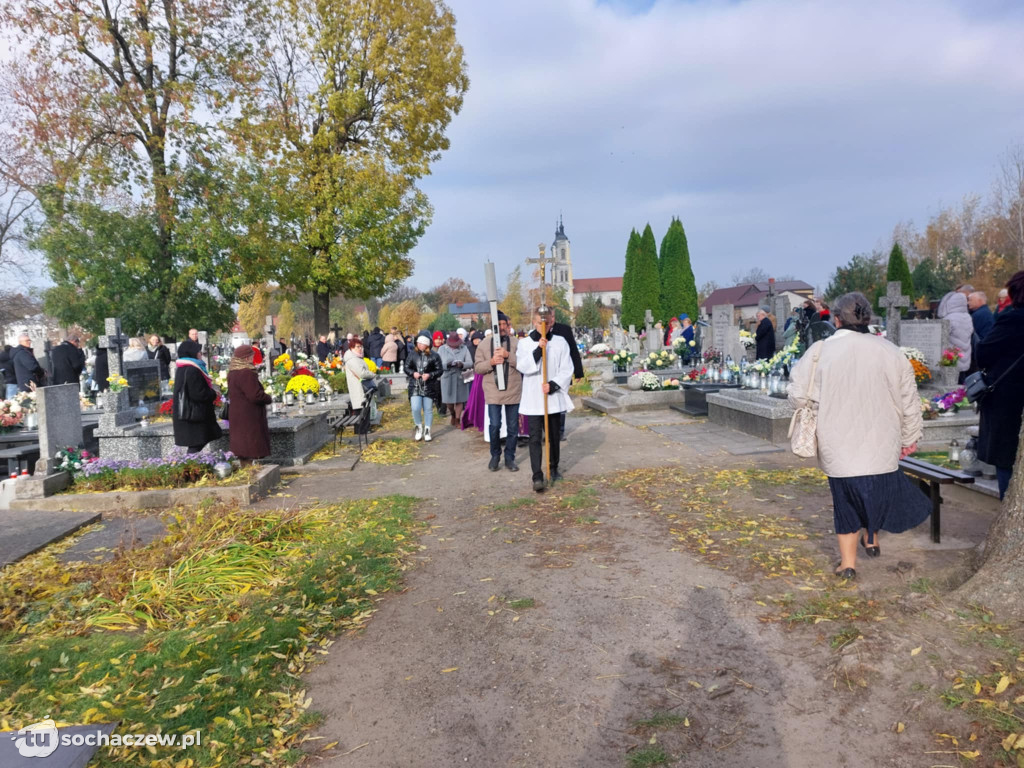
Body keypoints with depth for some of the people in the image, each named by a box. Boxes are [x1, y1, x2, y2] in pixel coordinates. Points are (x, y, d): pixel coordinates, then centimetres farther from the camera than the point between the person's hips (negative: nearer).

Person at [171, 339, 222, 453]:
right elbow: (198, 394, -23)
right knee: (196, 445, -6)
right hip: (193, 414, -10)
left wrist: (211, 391, 15)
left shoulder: (182, 369, 13)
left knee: (195, 444, 12)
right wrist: (214, 393, -7)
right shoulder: (192, 370, -20)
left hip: (186, 413, 10)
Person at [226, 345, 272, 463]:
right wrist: (269, 399, -4)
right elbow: (255, 396, -23)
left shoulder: (232, 373, 10)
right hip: (249, 418, -9)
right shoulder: (247, 373, -20)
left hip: (236, 415, 10)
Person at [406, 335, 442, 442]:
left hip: (428, 387, -1)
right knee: (415, 408, -9)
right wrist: (413, 373, -9)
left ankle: (427, 431, 22)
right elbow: (406, 367, 10)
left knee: (428, 409, 7)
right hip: (415, 386, 1)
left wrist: (430, 375, -16)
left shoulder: (434, 356, -2)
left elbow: (439, 370, 0)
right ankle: (419, 427, 16)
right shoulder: (412, 355, 4)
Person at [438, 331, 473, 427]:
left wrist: (462, 364, -21)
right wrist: (447, 365, -19)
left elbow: (470, 363, 0)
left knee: (459, 400, 2)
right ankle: (453, 415, 33)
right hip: (447, 378, 0)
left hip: (460, 377, 0)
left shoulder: (464, 348, 4)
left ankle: (457, 420, 16)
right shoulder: (442, 349, 5)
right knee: (448, 401, 3)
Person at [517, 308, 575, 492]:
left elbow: (567, 370, -1)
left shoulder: (560, 342, 2)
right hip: (532, 399, -1)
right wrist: (538, 350, -22)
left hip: (554, 398, 1)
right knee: (535, 438, -7)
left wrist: (553, 384, -16)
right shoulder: (524, 343, 2)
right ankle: (537, 476, -7)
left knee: (554, 436, 14)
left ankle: (554, 469, 31)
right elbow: (521, 366, -11)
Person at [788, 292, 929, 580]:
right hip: (881, 445, 1)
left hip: (837, 446, -1)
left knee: (846, 498, 12)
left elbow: (798, 396, -6)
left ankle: (848, 562, 16)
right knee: (877, 491, 25)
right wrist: (910, 437, 16)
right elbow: (909, 401, 3)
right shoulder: (889, 351, -5)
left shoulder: (820, 351, -10)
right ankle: (872, 540, 41)